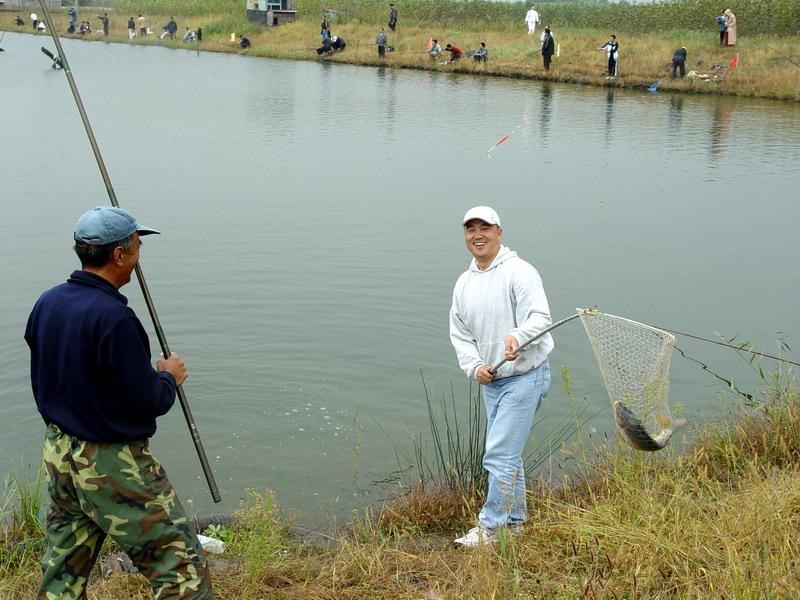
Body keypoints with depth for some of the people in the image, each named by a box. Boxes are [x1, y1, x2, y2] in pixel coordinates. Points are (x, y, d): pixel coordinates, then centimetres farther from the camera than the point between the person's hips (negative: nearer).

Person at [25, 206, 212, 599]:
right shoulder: (113, 318, -24)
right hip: (112, 465, -9)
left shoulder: (47, 303, 2)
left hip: (58, 452, 9)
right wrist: (169, 377, 0)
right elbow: (148, 401, -21)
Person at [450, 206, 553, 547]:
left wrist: (517, 337, -43)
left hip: (525, 377, -8)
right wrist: (475, 367, -7)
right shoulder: (464, 283, 10)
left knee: (499, 454, -9)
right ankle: (514, 521, 30)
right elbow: (459, 334, 10)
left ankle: (489, 528, 1)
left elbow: (540, 317, -24)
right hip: (490, 380, 8)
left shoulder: (519, 272, -13)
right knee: (508, 453, 17)